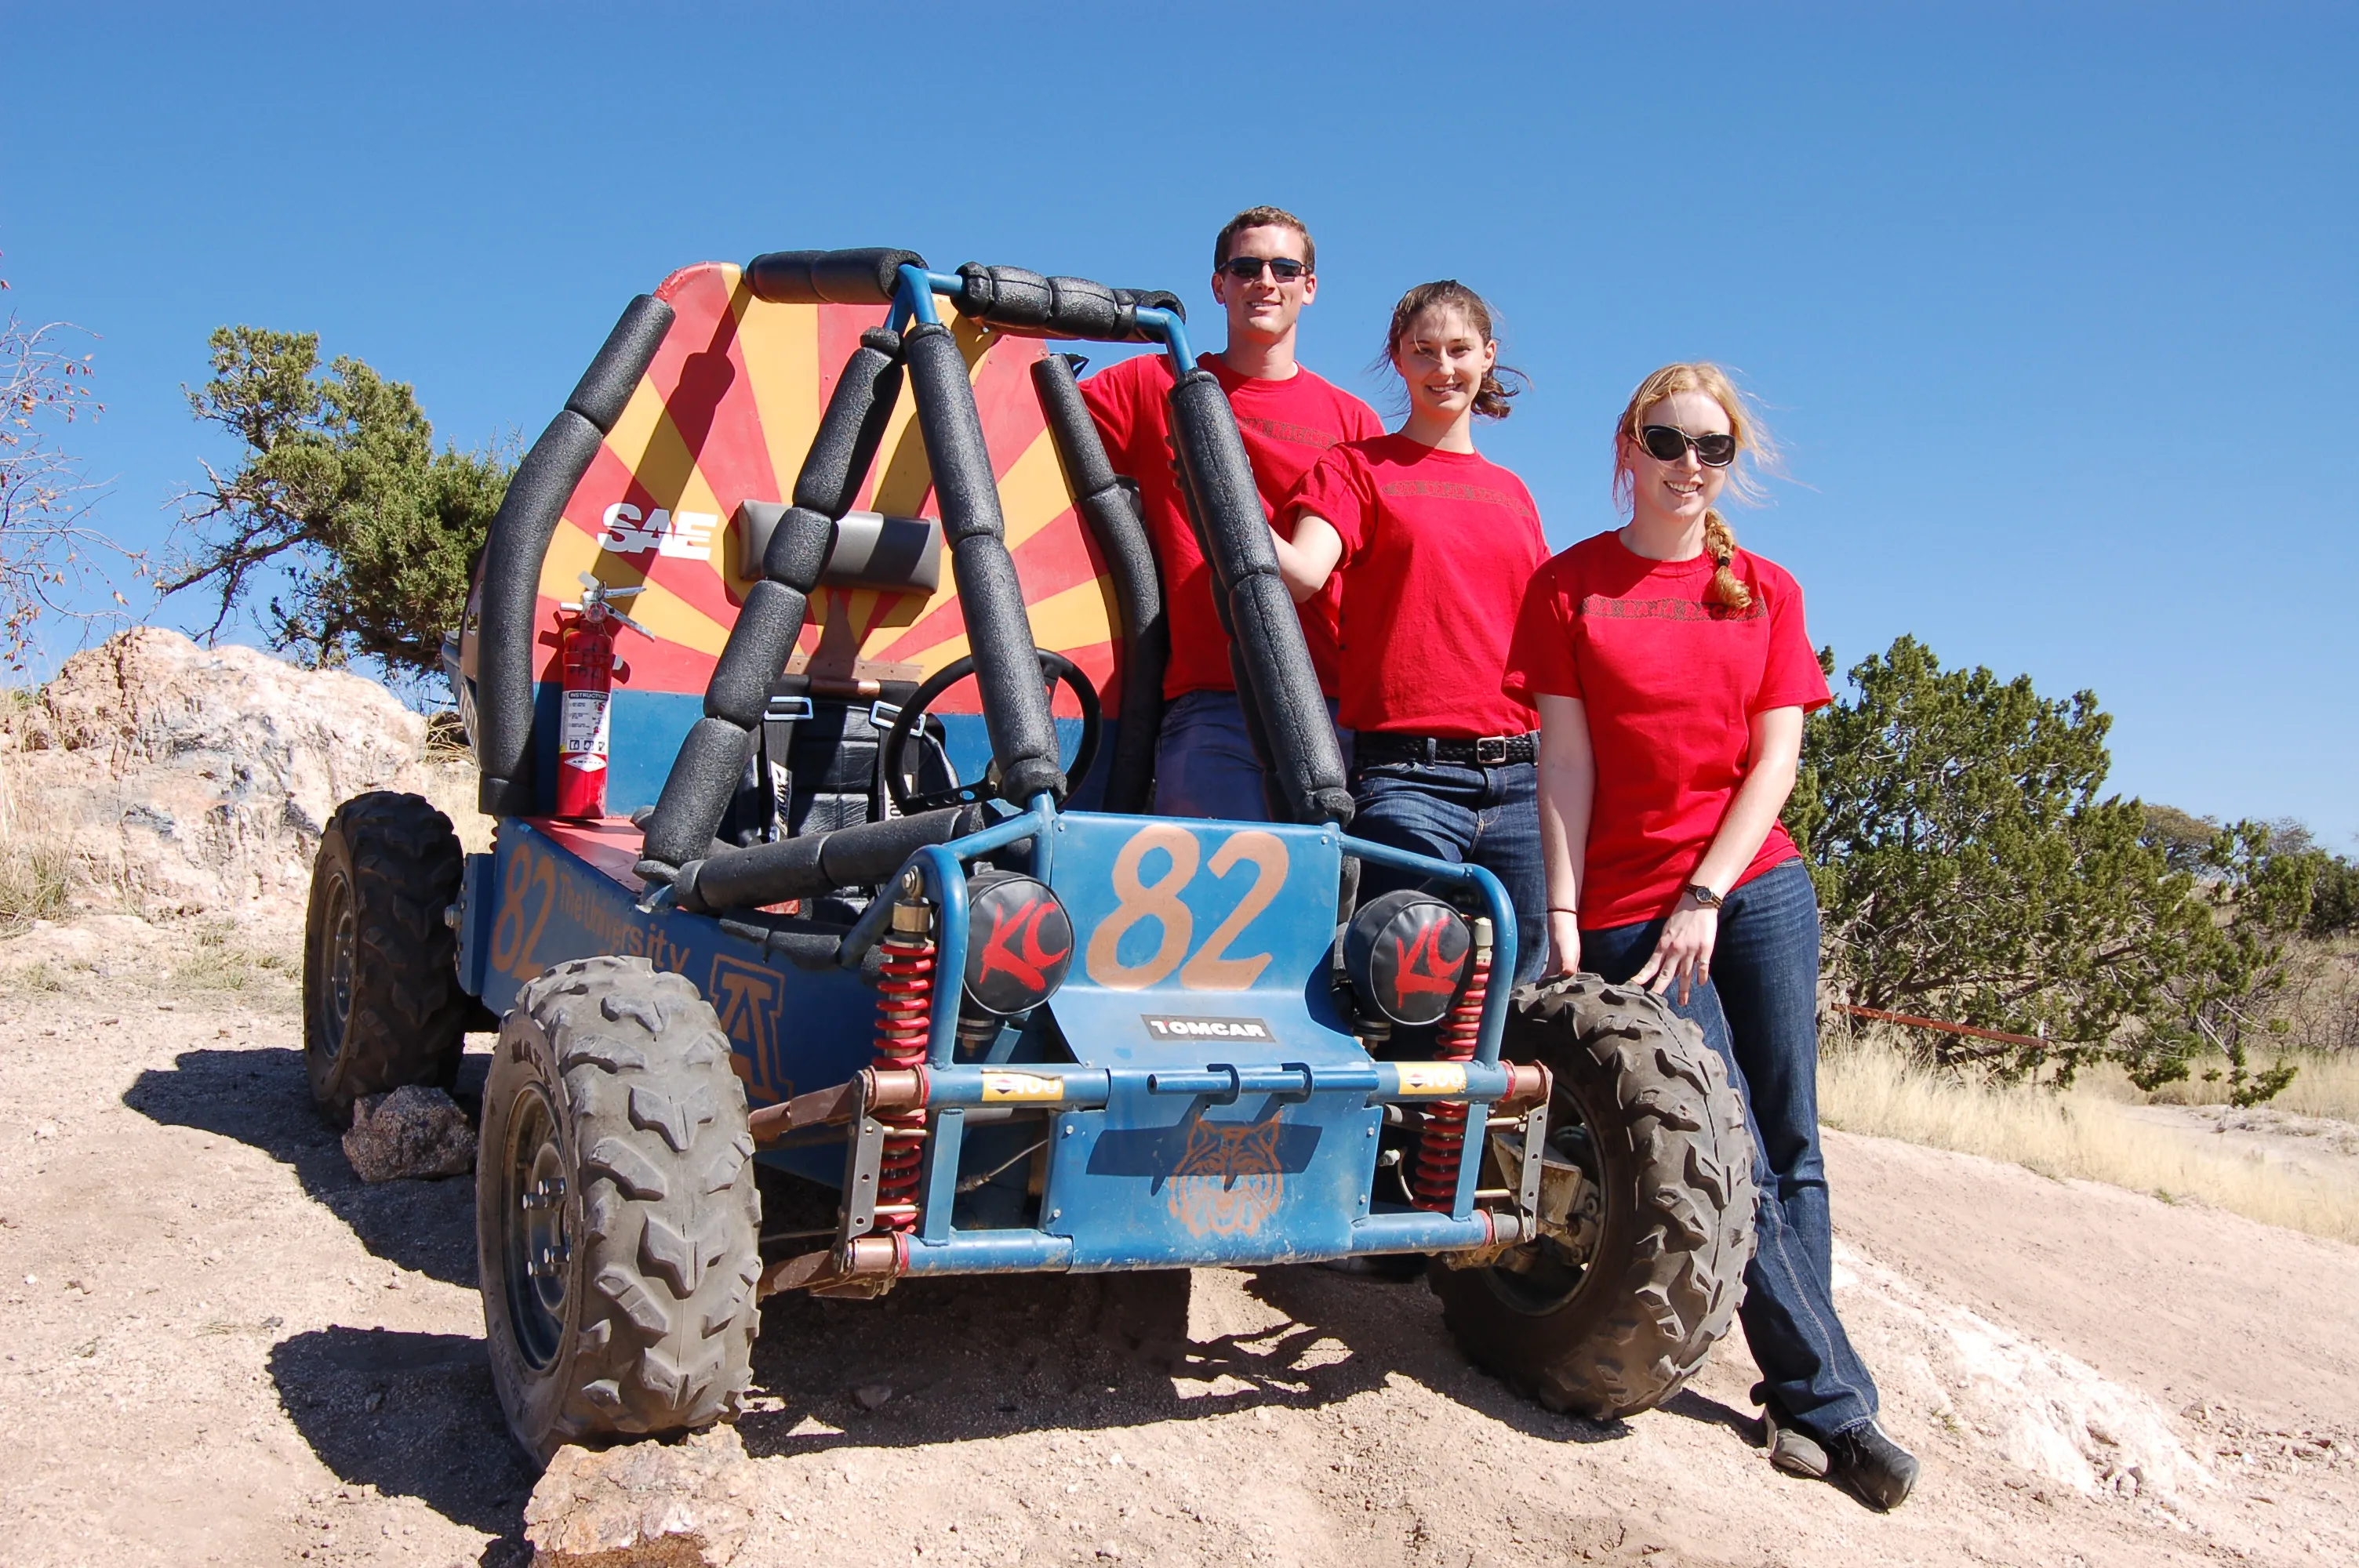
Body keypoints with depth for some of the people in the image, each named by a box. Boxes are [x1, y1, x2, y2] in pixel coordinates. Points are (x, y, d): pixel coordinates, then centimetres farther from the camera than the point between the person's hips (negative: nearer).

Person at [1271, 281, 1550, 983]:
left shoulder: (1513, 493, 20)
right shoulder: (1358, 466, 8)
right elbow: (1302, 572, -11)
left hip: (1521, 775, 5)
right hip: (1408, 773, -4)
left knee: (1522, 986, 5)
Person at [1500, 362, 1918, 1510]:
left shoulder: (1766, 592, 10)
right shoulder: (1570, 585, 4)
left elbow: (1776, 756, 2)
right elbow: (1564, 758, -2)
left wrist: (1706, 894, -9)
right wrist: (1561, 914, -7)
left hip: (1755, 888, 3)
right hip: (1627, 907, -2)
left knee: (1790, 1150, 2)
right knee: (1734, 1160, -4)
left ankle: (1799, 1396, 12)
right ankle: (1830, 1399, 6)